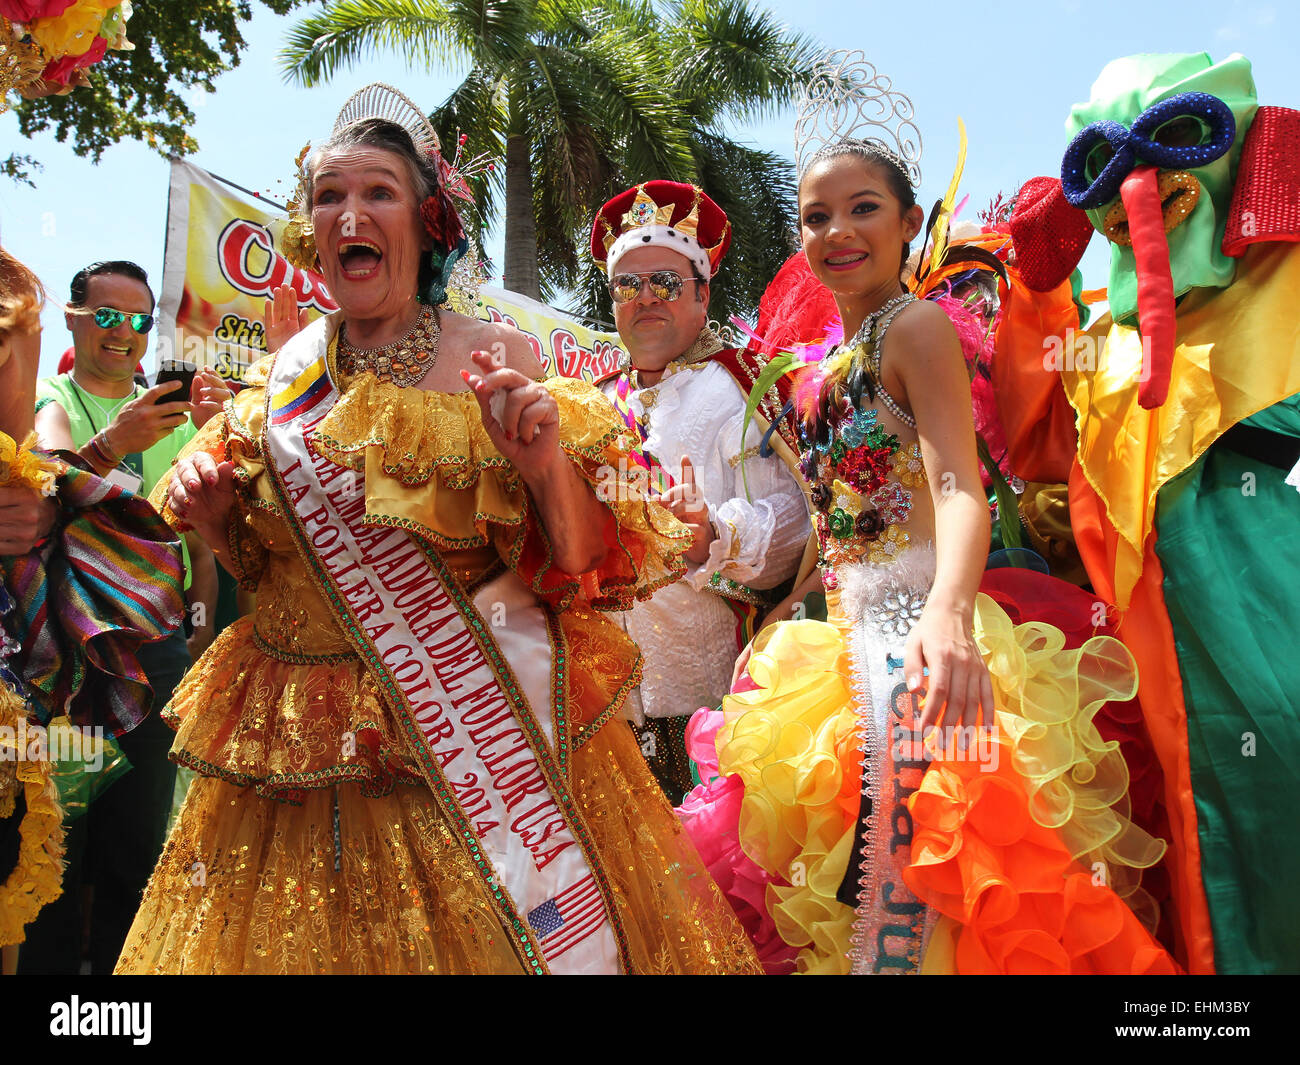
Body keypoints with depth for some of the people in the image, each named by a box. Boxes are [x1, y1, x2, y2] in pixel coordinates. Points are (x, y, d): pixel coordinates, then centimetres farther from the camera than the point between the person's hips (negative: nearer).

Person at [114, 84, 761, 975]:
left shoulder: (495, 361, -6)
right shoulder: (284, 373, 5)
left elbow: (585, 566, -9)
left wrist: (549, 466, -26)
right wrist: (215, 516, -2)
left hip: (472, 727, -3)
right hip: (303, 742, 4)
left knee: (485, 933, 3)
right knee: (304, 938, 14)